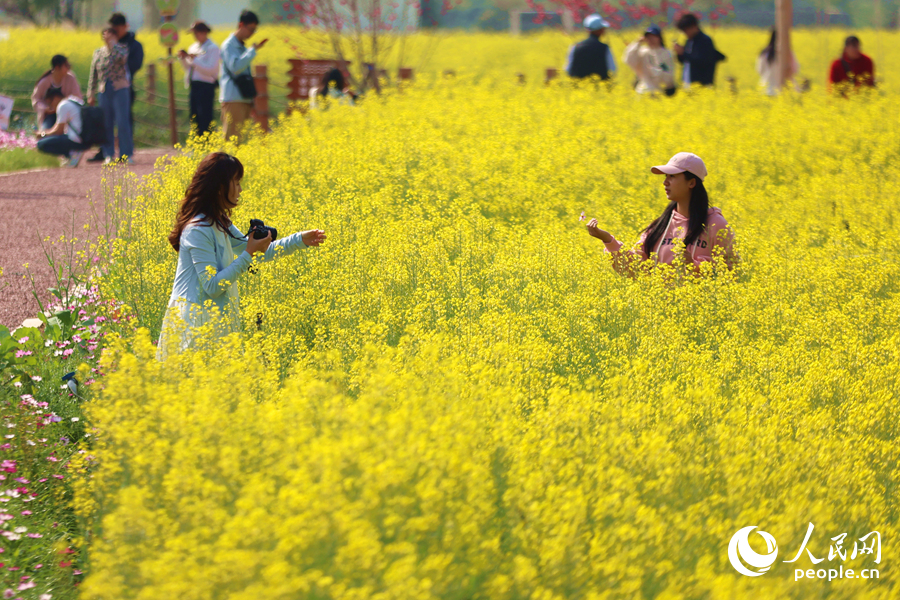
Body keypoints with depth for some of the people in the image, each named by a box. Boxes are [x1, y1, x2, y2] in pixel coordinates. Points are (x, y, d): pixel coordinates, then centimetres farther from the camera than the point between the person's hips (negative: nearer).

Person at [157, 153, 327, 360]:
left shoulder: (220, 224, 12)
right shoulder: (198, 230, -18)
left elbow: (258, 252, 22)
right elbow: (212, 286, -19)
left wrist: (301, 240, 16)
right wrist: (248, 255, -17)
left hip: (213, 316, 9)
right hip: (195, 320, -9)